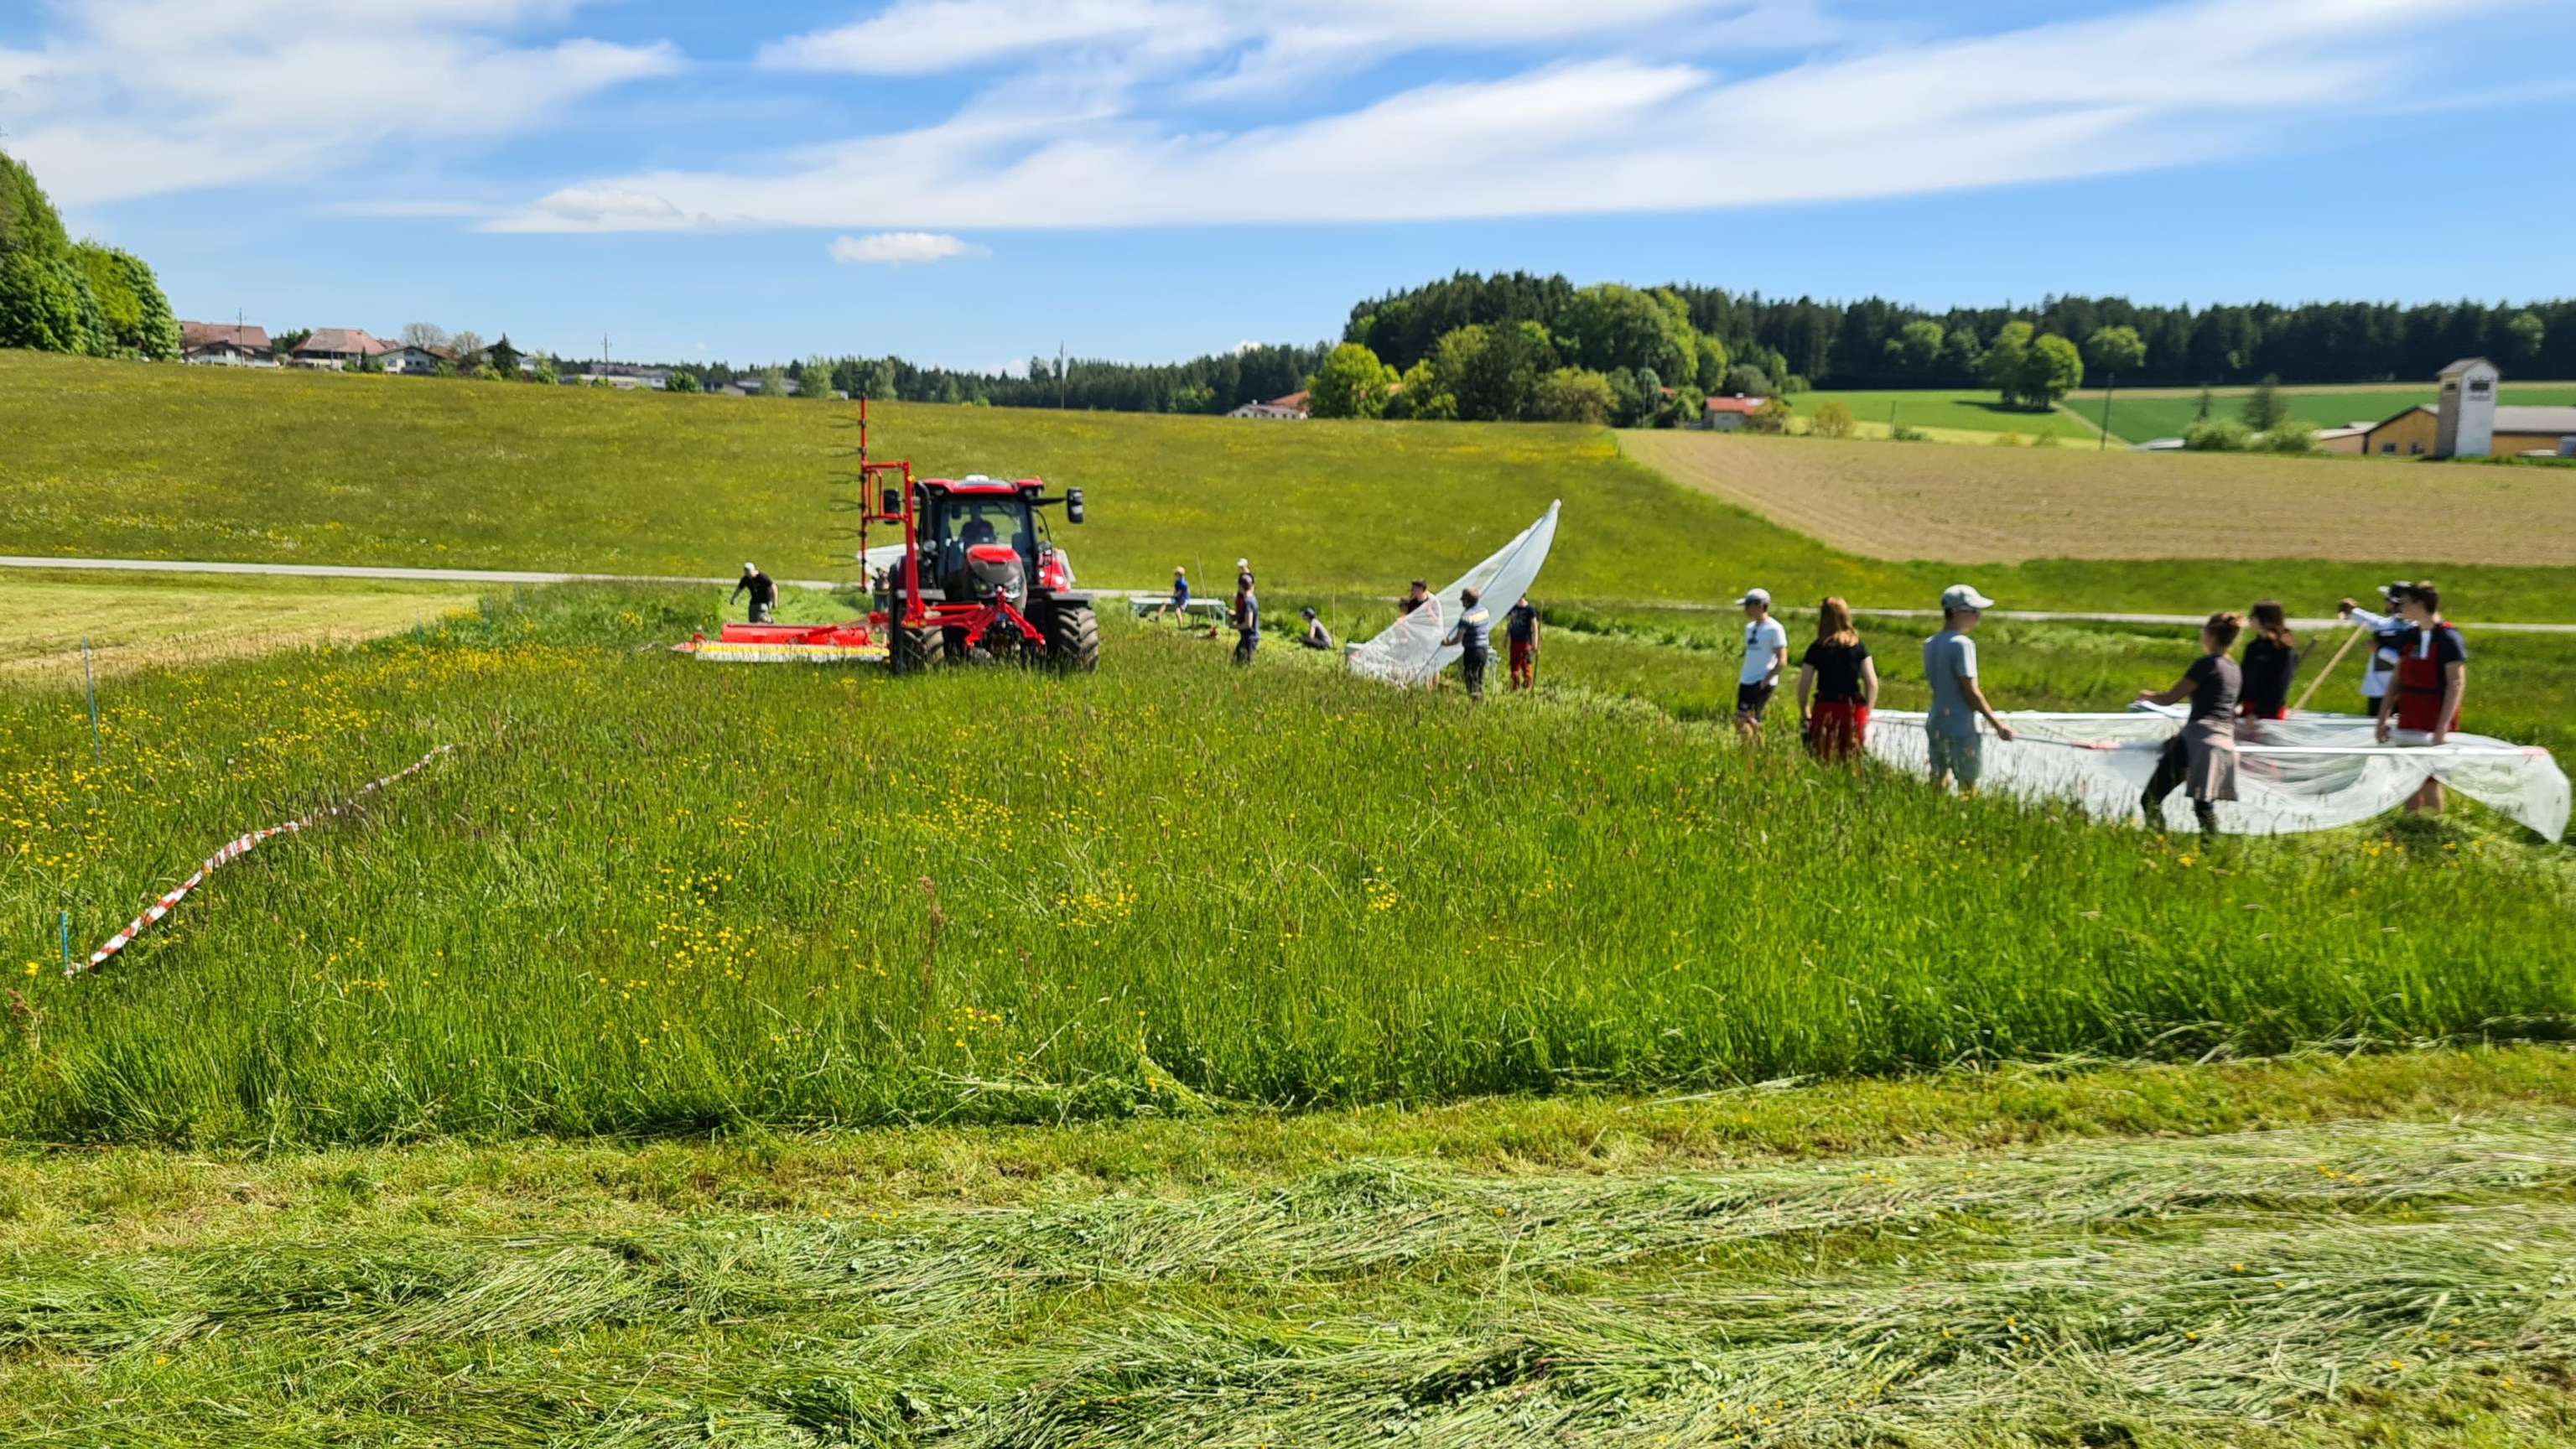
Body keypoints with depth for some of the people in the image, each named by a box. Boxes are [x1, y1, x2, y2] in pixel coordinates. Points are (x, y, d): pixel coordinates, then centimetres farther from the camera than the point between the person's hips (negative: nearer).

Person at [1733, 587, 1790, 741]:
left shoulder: (1774, 629, -9)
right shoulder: (1749, 628, 14)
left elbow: (1782, 660, -12)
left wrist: (1766, 680, -17)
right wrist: (1741, 676, 14)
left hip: (1763, 684, -8)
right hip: (1746, 682, 8)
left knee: (1752, 720, -11)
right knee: (1740, 721, 6)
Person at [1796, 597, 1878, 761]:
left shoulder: (1817, 648, -1)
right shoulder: (1859, 647, 4)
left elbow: (1803, 686, -2)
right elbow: (1872, 684, 1)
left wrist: (1804, 714, 10)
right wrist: (1867, 713, 10)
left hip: (1825, 709, -2)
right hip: (1854, 710, 2)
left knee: (1821, 759, 3)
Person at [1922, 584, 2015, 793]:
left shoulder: (1930, 644, 8)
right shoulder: (1961, 644, -16)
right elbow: (1970, 692, -16)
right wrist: (1997, 724, -11)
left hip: (1935, 726, 8)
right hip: (1961, 729, -8)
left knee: (1938, 785, 13)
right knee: (1968, 788, 1)